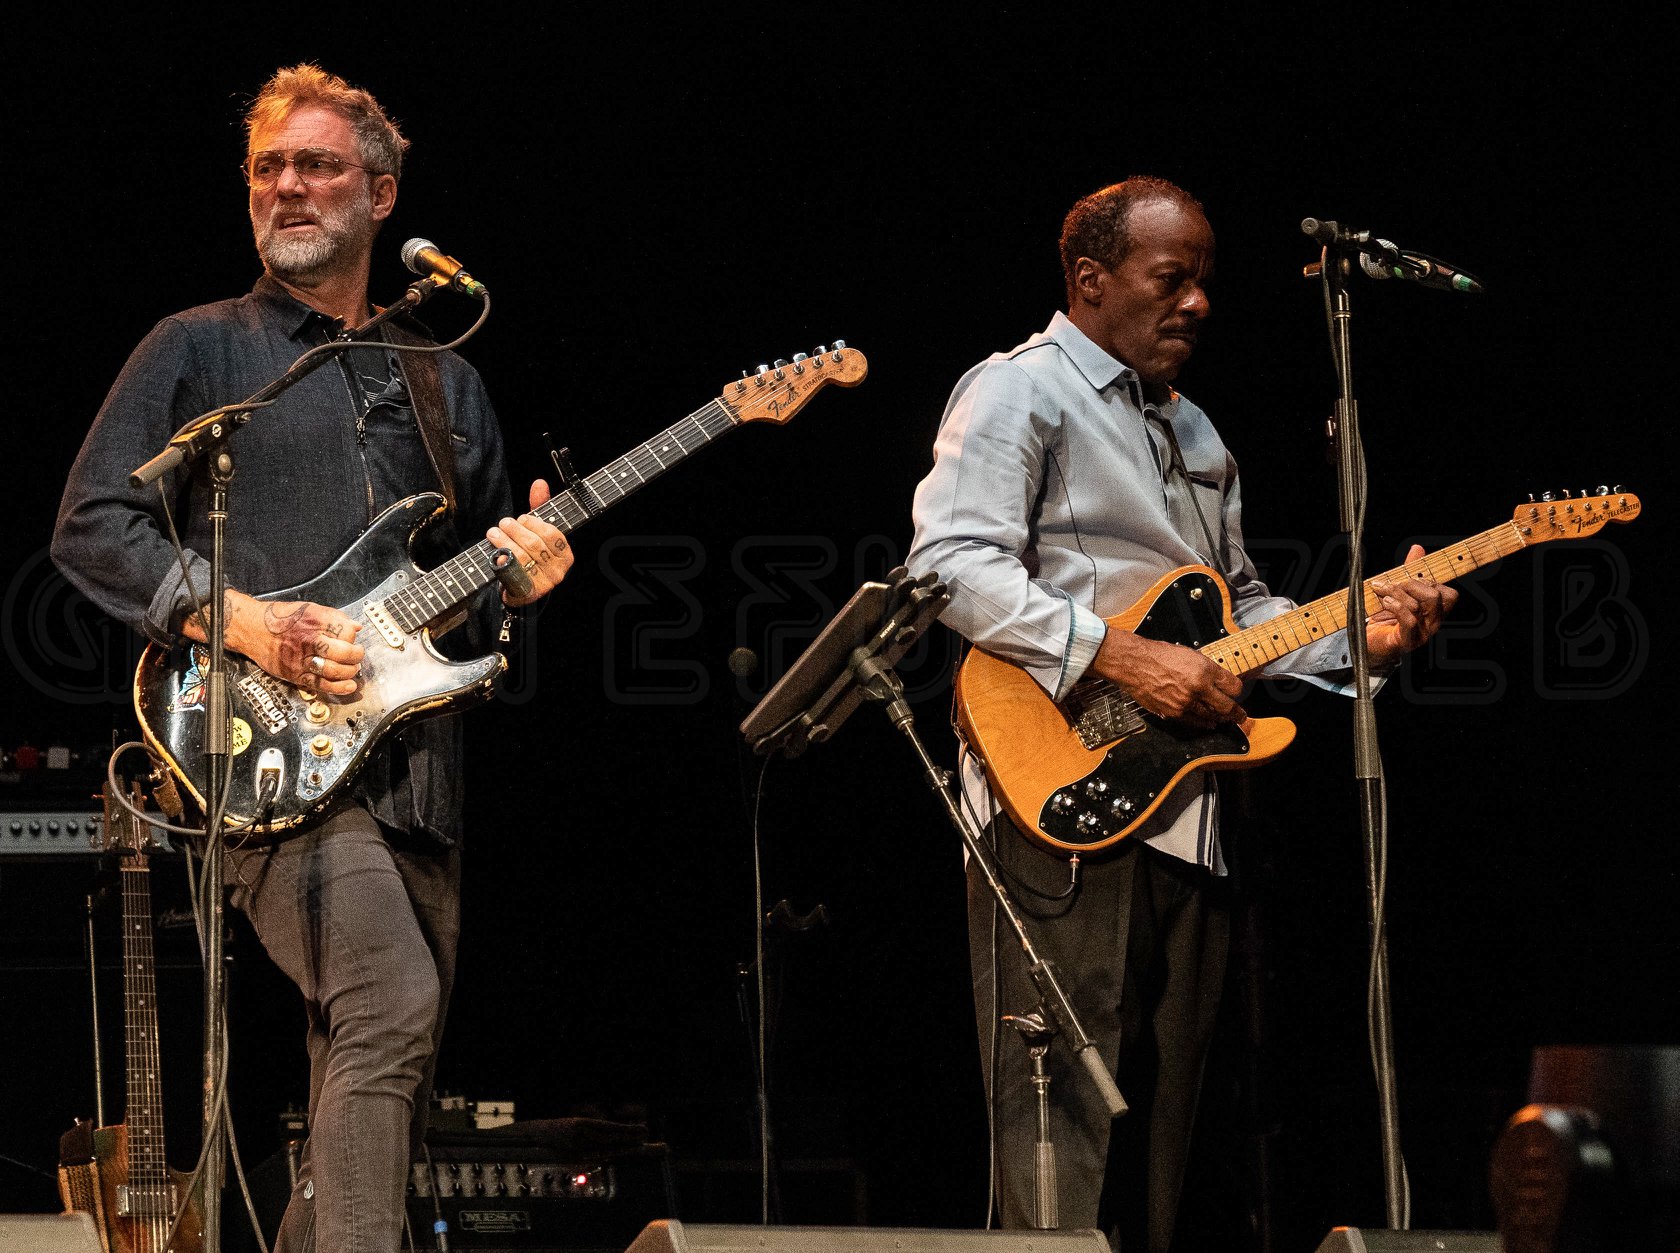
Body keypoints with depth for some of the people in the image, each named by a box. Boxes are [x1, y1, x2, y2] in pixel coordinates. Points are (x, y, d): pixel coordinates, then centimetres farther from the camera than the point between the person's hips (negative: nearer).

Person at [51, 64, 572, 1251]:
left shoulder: (444, 383, 21)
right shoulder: (197, 351, 8)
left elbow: (481, 601, 25)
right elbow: (90, 527, 1)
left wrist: (519, 577, 0)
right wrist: (235, 619, -13)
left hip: (415, 762, 6)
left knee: (375, 1099, 5)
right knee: (391, 999, -27)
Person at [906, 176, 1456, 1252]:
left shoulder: (1196, 435, 24)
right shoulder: (1019, 394, -2)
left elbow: (1239, 606, 26)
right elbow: (952, 562, -17)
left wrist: (1354, 638, 6)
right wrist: (1121, 657, -22)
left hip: (1186, 820, 9)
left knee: (1161, 1136, 8)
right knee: (1062, 1123, -13)